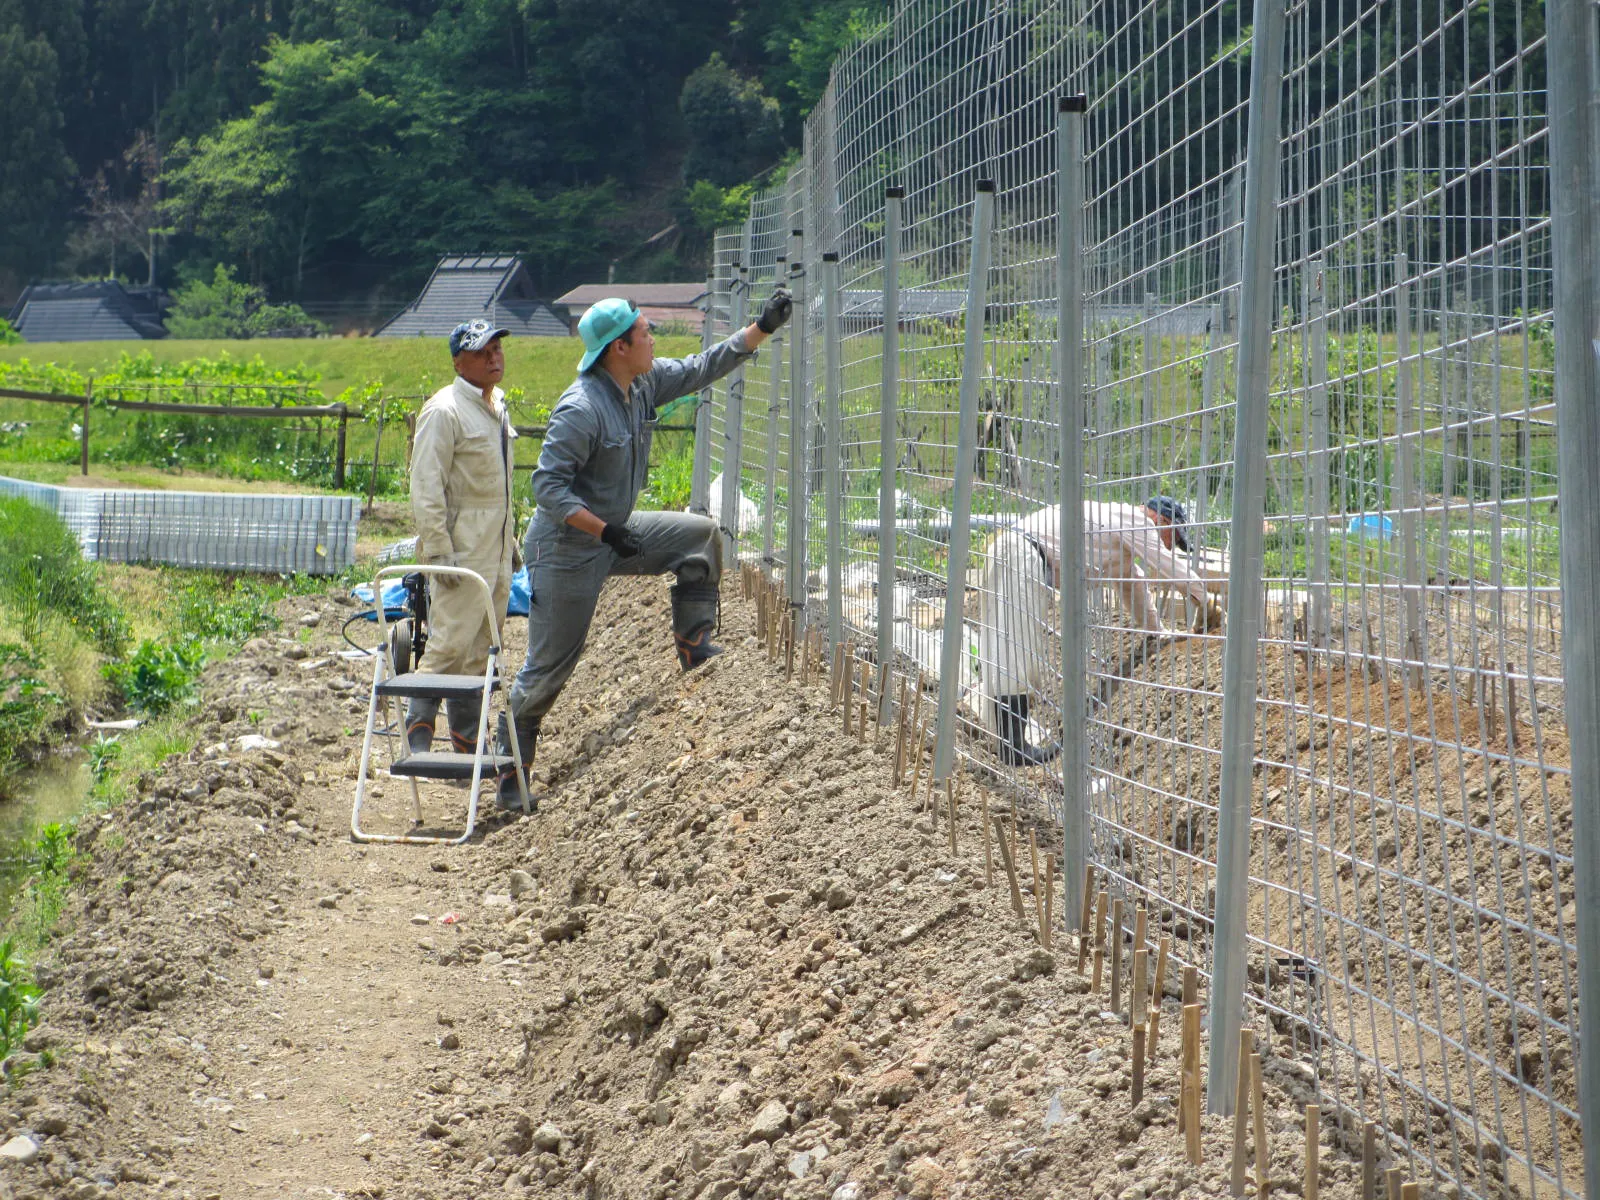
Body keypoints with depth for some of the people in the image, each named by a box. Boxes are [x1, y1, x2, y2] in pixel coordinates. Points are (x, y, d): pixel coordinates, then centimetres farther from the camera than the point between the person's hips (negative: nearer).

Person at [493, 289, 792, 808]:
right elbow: (548, 486, -28)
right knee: (548, 667, -3)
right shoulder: (581, 408, -27)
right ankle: (510, 774, 9)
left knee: (701, 536, 7)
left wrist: (763, 327, 5)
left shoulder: (644, 382, -1)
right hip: (567, 548, -8)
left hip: (612, 533, 9)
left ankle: (696, 655, 13)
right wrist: (606, 531, -31)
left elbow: (702, 368, 11)